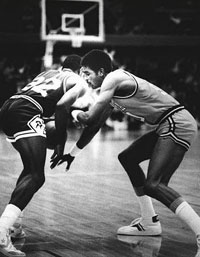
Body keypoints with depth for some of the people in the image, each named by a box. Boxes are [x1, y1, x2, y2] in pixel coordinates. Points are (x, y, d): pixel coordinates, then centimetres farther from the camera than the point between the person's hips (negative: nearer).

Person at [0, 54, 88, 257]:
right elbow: (62, 105, -3)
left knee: (31, 168, 26)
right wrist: (61, 145, 0)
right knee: (35, 177, -15)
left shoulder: (48, 73, 36)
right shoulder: (79, 83, 14)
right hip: (26, 112, -8)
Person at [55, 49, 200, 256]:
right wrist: (73, 154, 35)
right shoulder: (111, 91, 19)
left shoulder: (113, 79, -11)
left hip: (178, 124, -10)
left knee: (154, 184, -20)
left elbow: (90, 119, -13)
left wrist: (72, 113, 9)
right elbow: (95, 125, 29)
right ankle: (150, 223, 24)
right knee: (128, 158, 21)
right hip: (168, 126, 10)